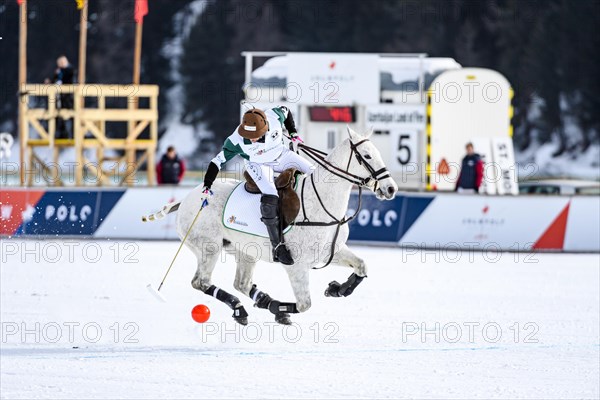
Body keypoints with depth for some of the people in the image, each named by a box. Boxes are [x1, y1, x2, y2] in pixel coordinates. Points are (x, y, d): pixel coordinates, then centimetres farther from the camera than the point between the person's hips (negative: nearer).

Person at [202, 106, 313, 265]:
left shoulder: (275, 117, -28)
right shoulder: (236, 141, -32)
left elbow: (286, 110, -3)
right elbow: (218, 161, -22)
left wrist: (293, 133, 4)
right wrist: (207, 185, -22)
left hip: (281, 155, 4)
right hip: (258, 164, -4)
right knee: (270, 199, -25)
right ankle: (278, 246, -21)